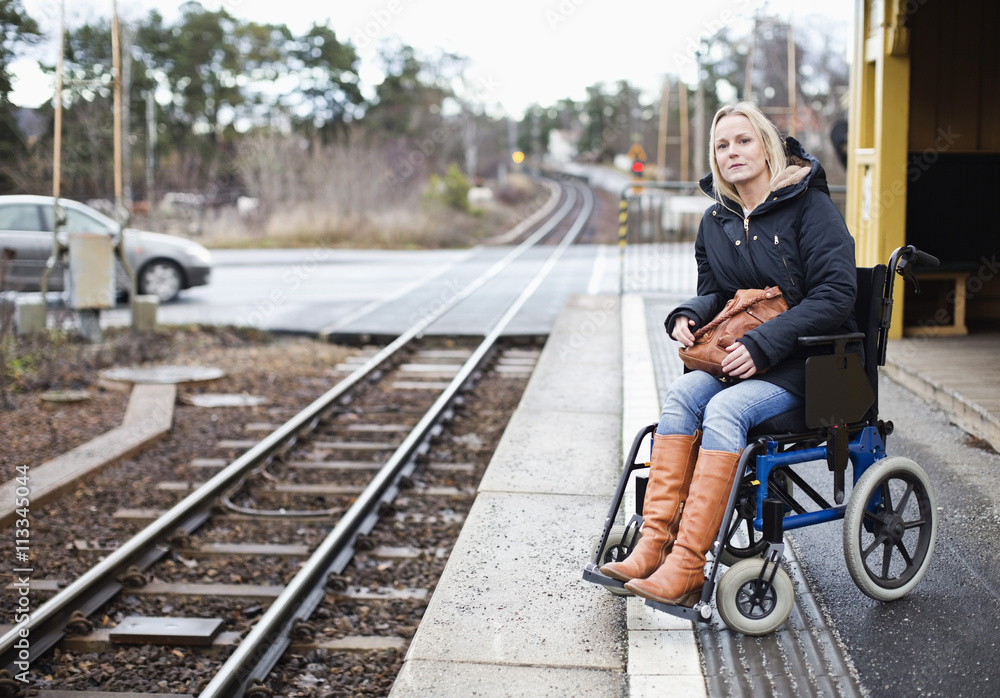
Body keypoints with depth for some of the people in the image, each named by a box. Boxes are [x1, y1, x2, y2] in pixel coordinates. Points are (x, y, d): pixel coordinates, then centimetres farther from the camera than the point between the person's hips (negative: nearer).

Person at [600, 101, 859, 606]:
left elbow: (835, 295, -16)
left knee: (725, 409, -31)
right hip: (741, 354, 6)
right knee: (681, 395, -24)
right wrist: (689, 316, -5)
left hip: (808, 361, -6)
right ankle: (653, 545, -28)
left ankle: (686, 567, -33)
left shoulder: (809, 206, -8)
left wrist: (762, 345, -23)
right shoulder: (715, 221, 12)